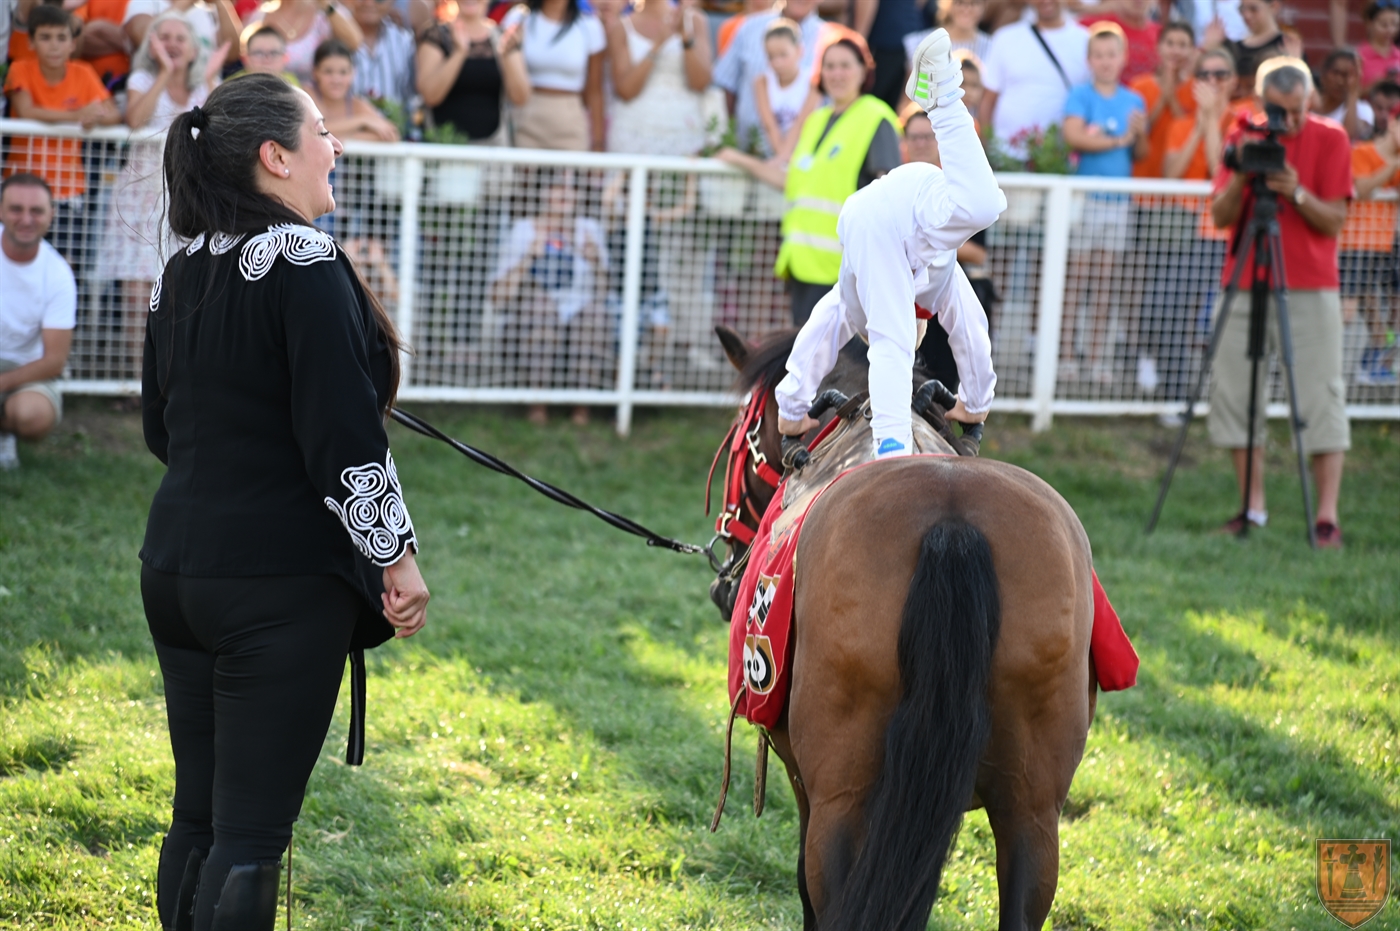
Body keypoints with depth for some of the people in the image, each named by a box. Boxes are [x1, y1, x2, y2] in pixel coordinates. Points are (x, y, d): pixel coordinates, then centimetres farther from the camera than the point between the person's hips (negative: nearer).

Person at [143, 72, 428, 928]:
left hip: (177, 566, 8)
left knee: (197, 817, 14)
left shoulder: (183, 273, 9)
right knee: (251, 833, -5)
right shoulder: (305, 265, -15)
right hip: (282, 581, -8)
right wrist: (398, 557, -10)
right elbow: (344, 436, -18)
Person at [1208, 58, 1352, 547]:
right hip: (1245, 284, 3)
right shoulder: (1245, 139, 6)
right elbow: (1220, 217, 1)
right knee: (1233, 392, 0)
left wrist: (1297, 194, -23)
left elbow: (1334, 220, -6)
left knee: (1321, 397, -7)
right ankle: (1252, 506, 11)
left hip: (1310, 289, -3)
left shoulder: (1330, 139, -1)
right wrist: (1239, 181, -18)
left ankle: (1327, 517, -7)